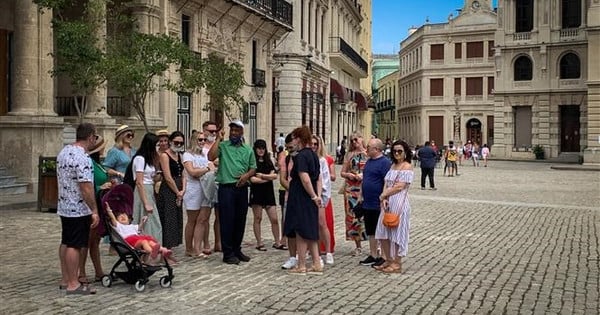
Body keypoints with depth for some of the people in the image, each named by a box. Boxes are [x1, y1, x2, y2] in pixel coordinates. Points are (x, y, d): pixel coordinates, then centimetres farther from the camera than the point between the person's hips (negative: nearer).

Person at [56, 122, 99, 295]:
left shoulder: (63, 152, 9)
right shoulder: (82, 158, -22)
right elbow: (86, 187, -25)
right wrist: (94, 211, -19)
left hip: (64, 207, 10)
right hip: (79, 210, -10)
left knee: (65, 243, 15)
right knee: (75, 246, -4)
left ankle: (65, 279, 24)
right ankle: (73, 284, 2)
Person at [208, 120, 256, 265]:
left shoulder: (248, 149, 14)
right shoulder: (222, 145, 2)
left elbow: (253, 168, 14)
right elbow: (211, 157, -15)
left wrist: (247, 175, -6)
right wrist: (218, 139, -11)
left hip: (242, 188, 4)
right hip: (226, 187, -4)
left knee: (240, 220, 10)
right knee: (227, 221, -2)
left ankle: (237, 250, 23)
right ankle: (228, 253, 5)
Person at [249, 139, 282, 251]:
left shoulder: (268, 161, 13)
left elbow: (275, 176, 0)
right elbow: (252, 179, -13)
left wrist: (262, 176, -13)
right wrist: (268, 178, -5)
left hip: (269, 192, 4)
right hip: (257, 192, -4)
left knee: (274, 219, 2)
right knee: (258, 219, 2)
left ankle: (277, 242, 11)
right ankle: (259, 243, 10)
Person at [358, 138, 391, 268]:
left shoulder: (385, 162, -14)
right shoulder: (369, 161, 14)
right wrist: (361, 195, 18)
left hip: (379, 205, -9)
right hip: (368, 204, 9)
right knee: (371, 231, 14)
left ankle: (383, 257, 9)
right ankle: (373, 255, 24)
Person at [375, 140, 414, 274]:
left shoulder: (407, 167, -8)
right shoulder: (393, 165, 15)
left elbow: (400, 187, -16)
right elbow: (386, 184, 9)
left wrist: (383, 195, -7)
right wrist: (384, 199, -7)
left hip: (399, 204, -8)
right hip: (388, 203, 8)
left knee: (397, 233, 0)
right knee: (383, 233, 10)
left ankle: (397, 264, 11)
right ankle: (389, 260, 24)